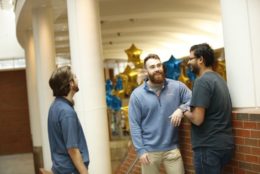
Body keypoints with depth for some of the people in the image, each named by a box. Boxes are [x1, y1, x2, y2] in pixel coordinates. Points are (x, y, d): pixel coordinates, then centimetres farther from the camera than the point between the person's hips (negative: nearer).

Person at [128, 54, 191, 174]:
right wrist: (140, 150, -8)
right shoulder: (137, 94, -3)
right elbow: (134, 125, -3)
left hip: (172, 149, 1)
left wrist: (181, 109, -20)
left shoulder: (177, 87, 0)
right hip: (149, 151, 0)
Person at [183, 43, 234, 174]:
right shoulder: (218, 78, 13)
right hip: (223, 144, 9)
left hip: (209, 147, -9)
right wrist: (192, 108, 11)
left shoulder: (202, 81, -16)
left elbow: (197, 119, -22)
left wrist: (184, 111, -3)